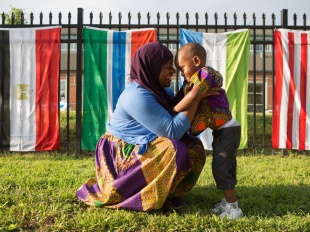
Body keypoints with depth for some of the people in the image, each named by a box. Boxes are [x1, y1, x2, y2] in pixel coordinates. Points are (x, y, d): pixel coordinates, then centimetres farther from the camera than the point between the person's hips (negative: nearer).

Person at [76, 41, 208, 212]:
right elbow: (173, 130, -28)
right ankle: (144, 198, -12)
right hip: (122, 154, -9)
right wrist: (196, 97, -25)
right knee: (175, 151, -30)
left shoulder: (157, 89, 4)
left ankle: (158, 191, 0)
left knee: (194, 148, -4)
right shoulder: (138, 96, -26)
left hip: (139, 146, 9)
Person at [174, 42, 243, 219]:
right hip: (222, 130, 11)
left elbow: (192, 97, -27)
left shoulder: (205, 73, -15)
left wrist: (172, 111, -21)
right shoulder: (199, 78, 15)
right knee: (225, 167, 16)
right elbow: (194, 104, 9)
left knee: (221, 167, -9)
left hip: (228, 130, -11)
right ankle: (228, 202, 27)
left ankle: (233, 208, -3)